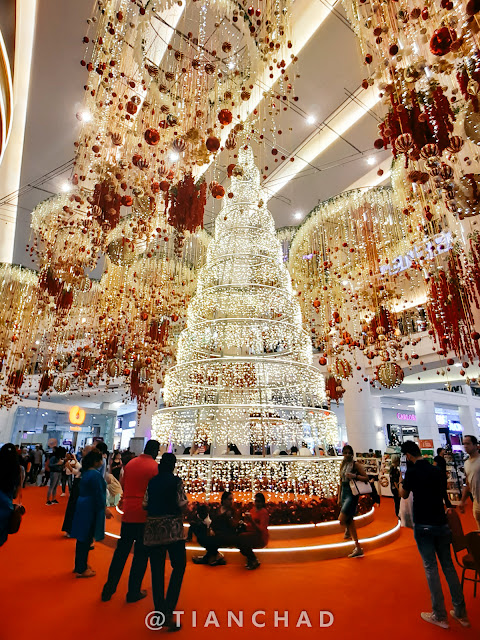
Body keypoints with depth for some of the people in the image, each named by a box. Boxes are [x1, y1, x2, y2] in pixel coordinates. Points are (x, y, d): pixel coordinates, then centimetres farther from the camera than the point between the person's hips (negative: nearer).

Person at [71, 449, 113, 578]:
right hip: (91, 509, -9)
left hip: (83, 508, 9)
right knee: (86, 539, 3)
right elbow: (99, 494, -21)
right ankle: (81, 570, 15)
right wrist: (105, 509, -15)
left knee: (83, 538, 19)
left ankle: (80, 565, 33)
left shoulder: (86, 472, 8)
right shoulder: (96, 474, -22)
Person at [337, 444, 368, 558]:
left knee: (341, 520, -17)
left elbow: (366, 478, -8)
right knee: (349, 520, 12)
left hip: (352, 494, -7)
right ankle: (358, 548, 22)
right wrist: (339, 497, 17)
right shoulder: (342, 465, 12)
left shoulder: (356, 464, -7)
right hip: (344, 493, 7)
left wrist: (354, 476, -23)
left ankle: (348, 531, 14)